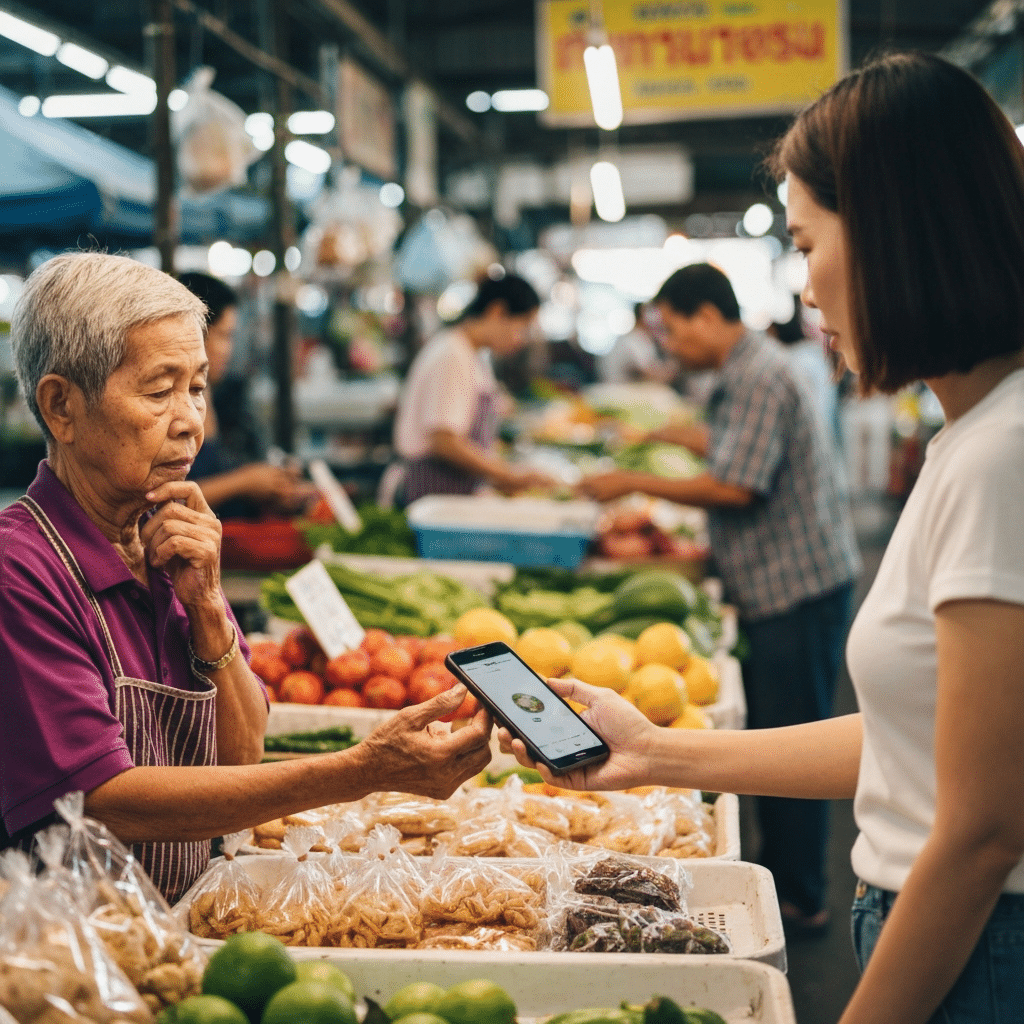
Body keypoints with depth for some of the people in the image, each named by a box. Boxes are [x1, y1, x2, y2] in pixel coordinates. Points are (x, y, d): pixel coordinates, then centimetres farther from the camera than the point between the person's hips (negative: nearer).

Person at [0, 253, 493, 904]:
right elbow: (105, 803, -21)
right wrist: (360, 772, -27)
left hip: (184, 918, 6)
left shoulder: (169, 544, 7)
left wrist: (207, 607, -8)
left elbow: (243, 760, 8)